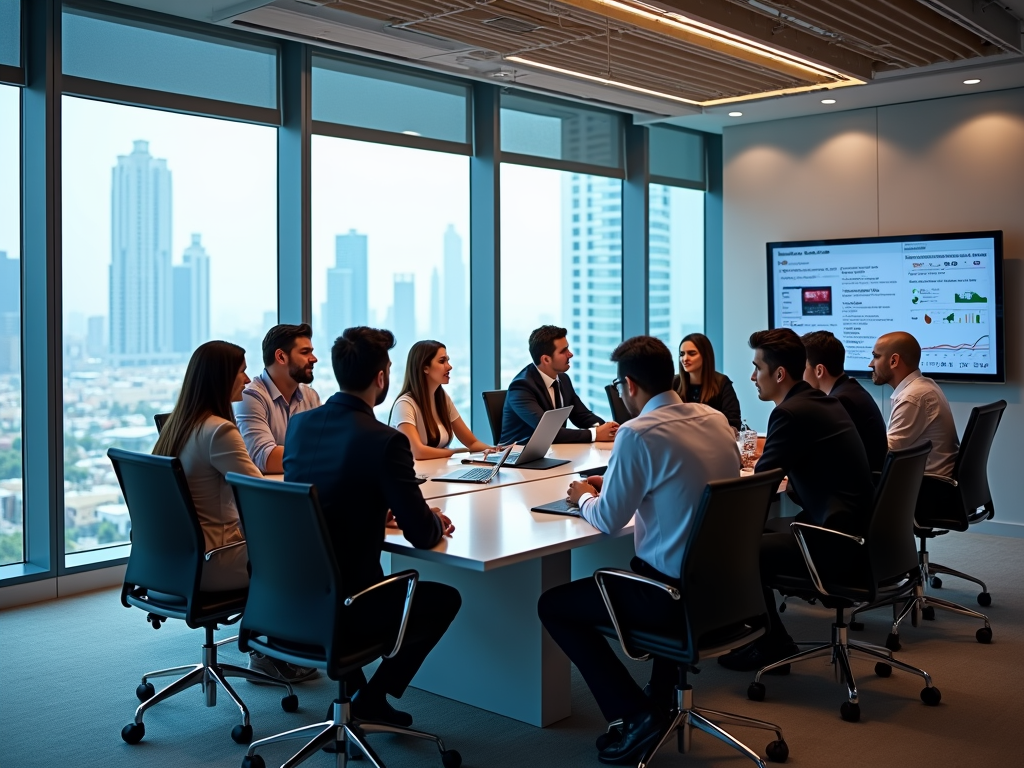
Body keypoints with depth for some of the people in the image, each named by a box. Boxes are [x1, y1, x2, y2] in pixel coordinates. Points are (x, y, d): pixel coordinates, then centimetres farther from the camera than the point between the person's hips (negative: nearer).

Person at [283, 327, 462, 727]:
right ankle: (373, 697, 14)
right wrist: (438, 522, 7)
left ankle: (354, 690, 31)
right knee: (445, 599, 17)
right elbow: (421, 535, -15)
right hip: (343, 607, -6)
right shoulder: (385, 441, -19)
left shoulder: (298, 423, 2)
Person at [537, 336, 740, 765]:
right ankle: (661, 698, 38)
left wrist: (585, 497, 11)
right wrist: (611, 486, 22)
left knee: (553, 605, 10)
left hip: (675, 591, -8)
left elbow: (608, 521, -11)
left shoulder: (638, 433, -18)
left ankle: (635, 714, 5)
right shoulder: (715, 419, 5)